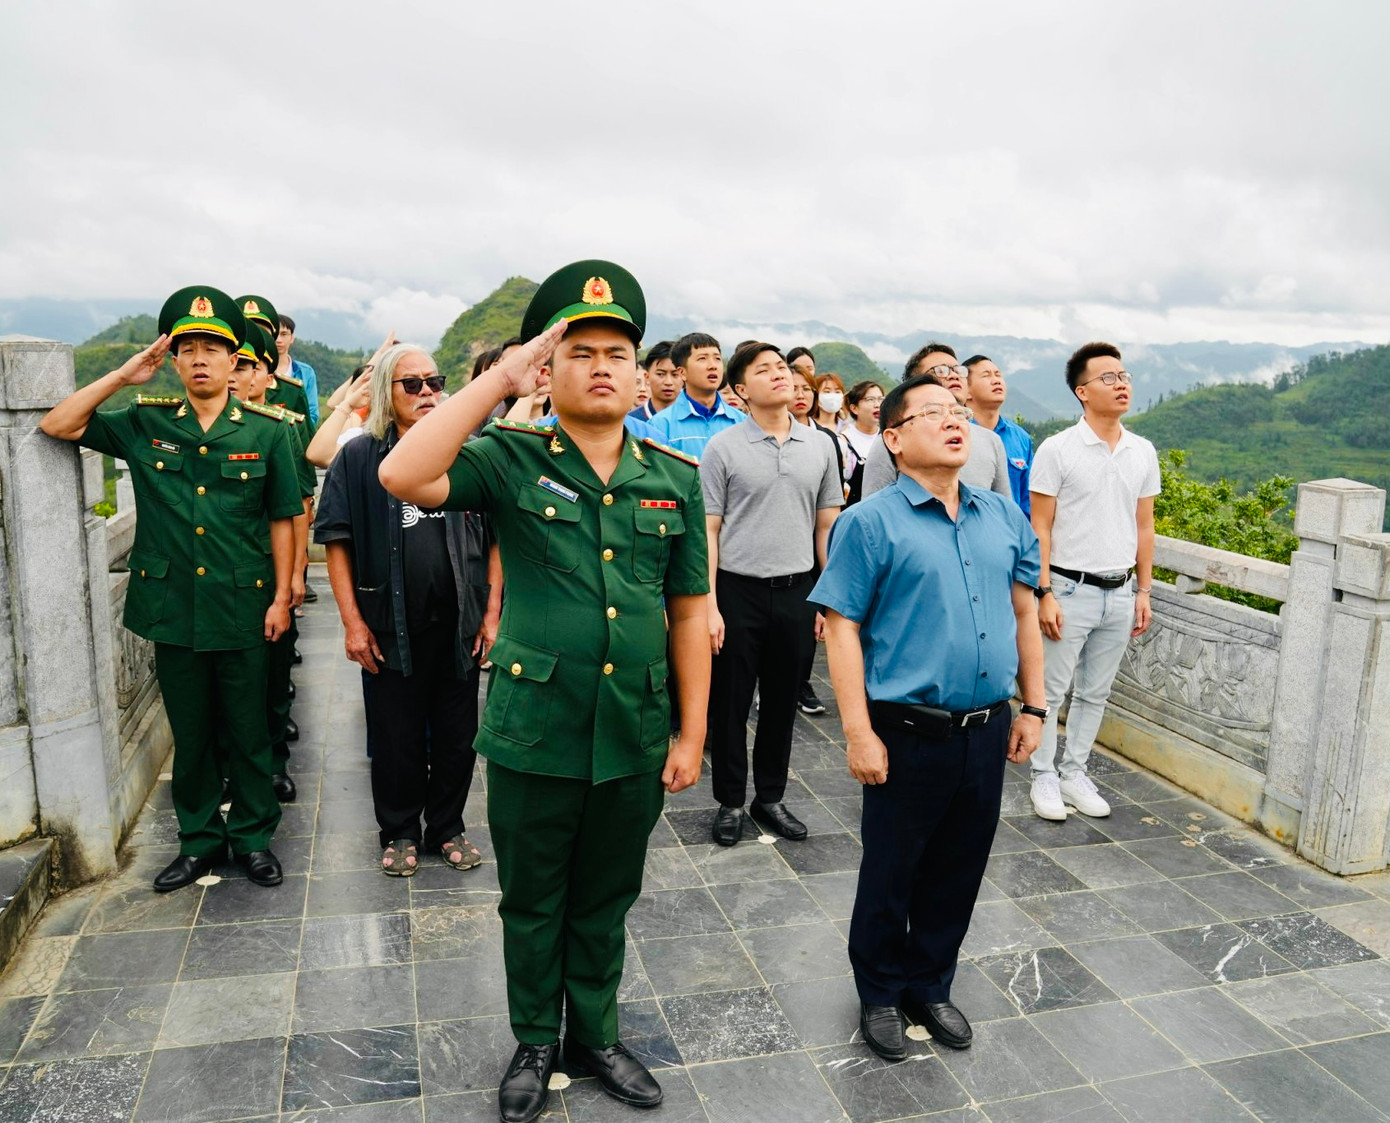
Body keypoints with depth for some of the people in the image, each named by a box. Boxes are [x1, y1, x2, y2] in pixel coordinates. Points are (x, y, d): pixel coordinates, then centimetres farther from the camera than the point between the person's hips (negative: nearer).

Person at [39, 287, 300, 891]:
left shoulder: (266, 432, -2)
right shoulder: (143, 424, 4)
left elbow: (281, 520, 1)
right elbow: (56, 426, 3)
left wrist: (281, 597, -2)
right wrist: (124, 375, -3)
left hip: (242, 610, -2)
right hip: (172, 609, 2)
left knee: (248, 733, 10)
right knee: (190, 734, 14)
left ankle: (254, 837, 26)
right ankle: (200, 840, 30)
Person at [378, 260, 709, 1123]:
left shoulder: (676, 480, 1)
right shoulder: (511, 461, -7)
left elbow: (689, 611, 4)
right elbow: (404, 476, -26)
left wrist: (693, 733, 2)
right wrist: (501, 379, -22)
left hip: (636, 740, 2)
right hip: (533, 735, -2)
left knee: (606, 901, 21)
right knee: (533, 903, 18)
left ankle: (597, 1035, 44)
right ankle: (536, 1044, 42)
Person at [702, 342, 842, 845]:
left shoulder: (819, 446, 7)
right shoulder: (723, 448, -3)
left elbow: (827, 526, 11)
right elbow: (708, 530, -4)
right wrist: (709, 604, -10)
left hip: (795, 591, 3)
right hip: (738, 590, -3)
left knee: (782, 702, 13)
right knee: (730, 703, 7)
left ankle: (771, 797, 29)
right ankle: (731, 801, 23)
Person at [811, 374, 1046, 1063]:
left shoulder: (1003, 516, 8)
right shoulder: (870, 523, -9)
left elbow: (1024, 612, 15)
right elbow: (842, 628, -12)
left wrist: (1032, 706, 13)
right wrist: (858, 733, -15)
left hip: (986, 732, 5)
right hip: (909, 734, -5)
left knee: (958, 872, 18)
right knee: (891, 873, 11)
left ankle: (930, 986, 39)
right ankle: (881, 994, 34)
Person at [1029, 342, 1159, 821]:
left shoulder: (1143, 452, 7)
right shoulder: (1057, 449, -8)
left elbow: (1143, 527, 12)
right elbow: (1040, 528, -9)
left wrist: (1143, 591, 10)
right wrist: (1044, 594, -14)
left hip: (1120, 593, 5)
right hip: (1070, 589, -5)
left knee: (1095, 693, 14)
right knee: (1051, 691, 4)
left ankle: (1075, 773, 27)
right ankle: (1044, 777, 18)